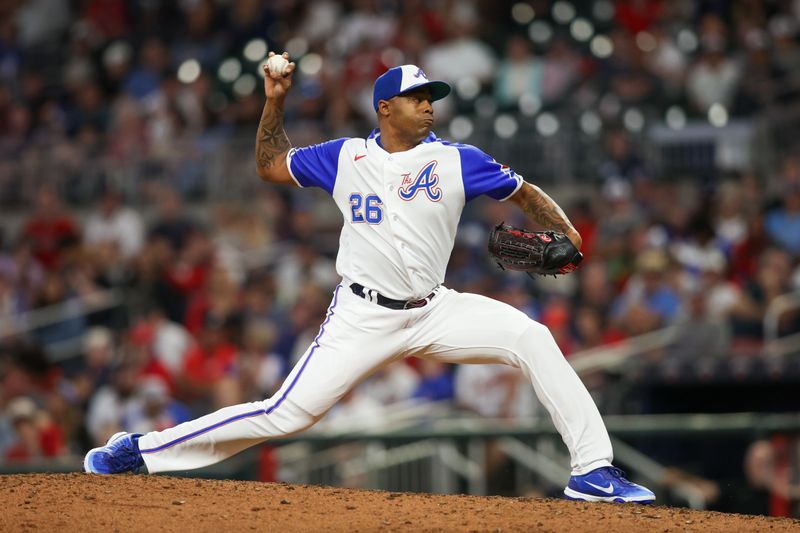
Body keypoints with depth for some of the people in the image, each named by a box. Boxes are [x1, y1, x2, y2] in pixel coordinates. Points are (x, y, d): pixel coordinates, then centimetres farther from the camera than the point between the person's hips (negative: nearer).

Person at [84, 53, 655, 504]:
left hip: (434, 312, 2)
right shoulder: (345, 157, 3)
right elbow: (271, 166, 16)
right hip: (363, 317, -2)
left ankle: (593, 472, -15)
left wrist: (564, 230, -13)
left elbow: (526, 194, 6)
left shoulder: (456, 161, 0)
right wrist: (275, 102, 4)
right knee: (287, 414, -11)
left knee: (531, 337, -19)